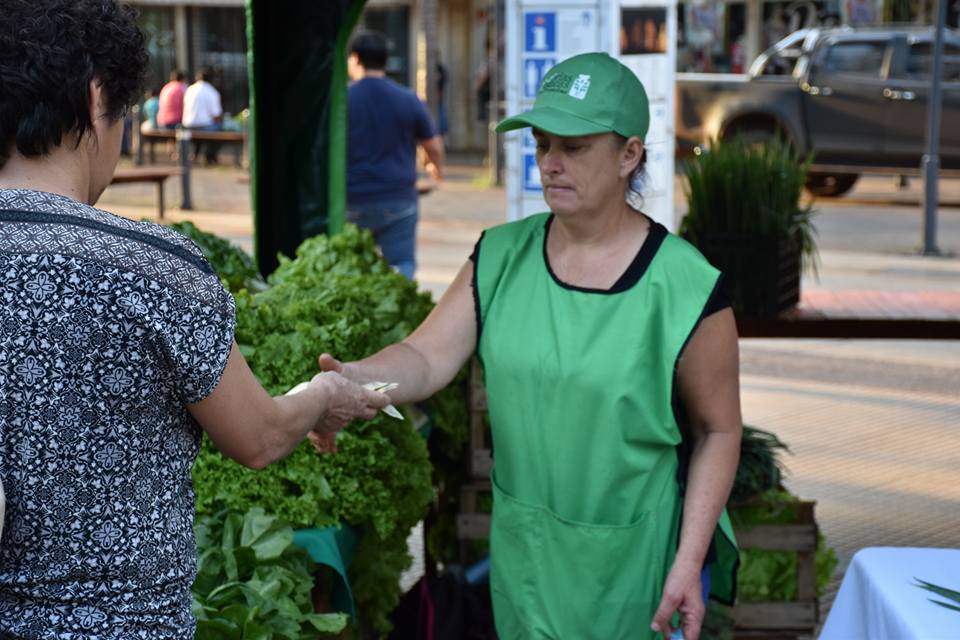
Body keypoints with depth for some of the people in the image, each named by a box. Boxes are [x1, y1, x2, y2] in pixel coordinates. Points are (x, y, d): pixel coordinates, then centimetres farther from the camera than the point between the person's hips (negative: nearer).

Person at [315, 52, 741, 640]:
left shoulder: (684, 288, -16)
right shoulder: (502, 257, -4)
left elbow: (718, 431, -10)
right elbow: (427, 356, -11)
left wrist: (689, 563, -14)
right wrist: (353, 379, -32)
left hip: (632, 560, -4)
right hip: (523, 549, 4)